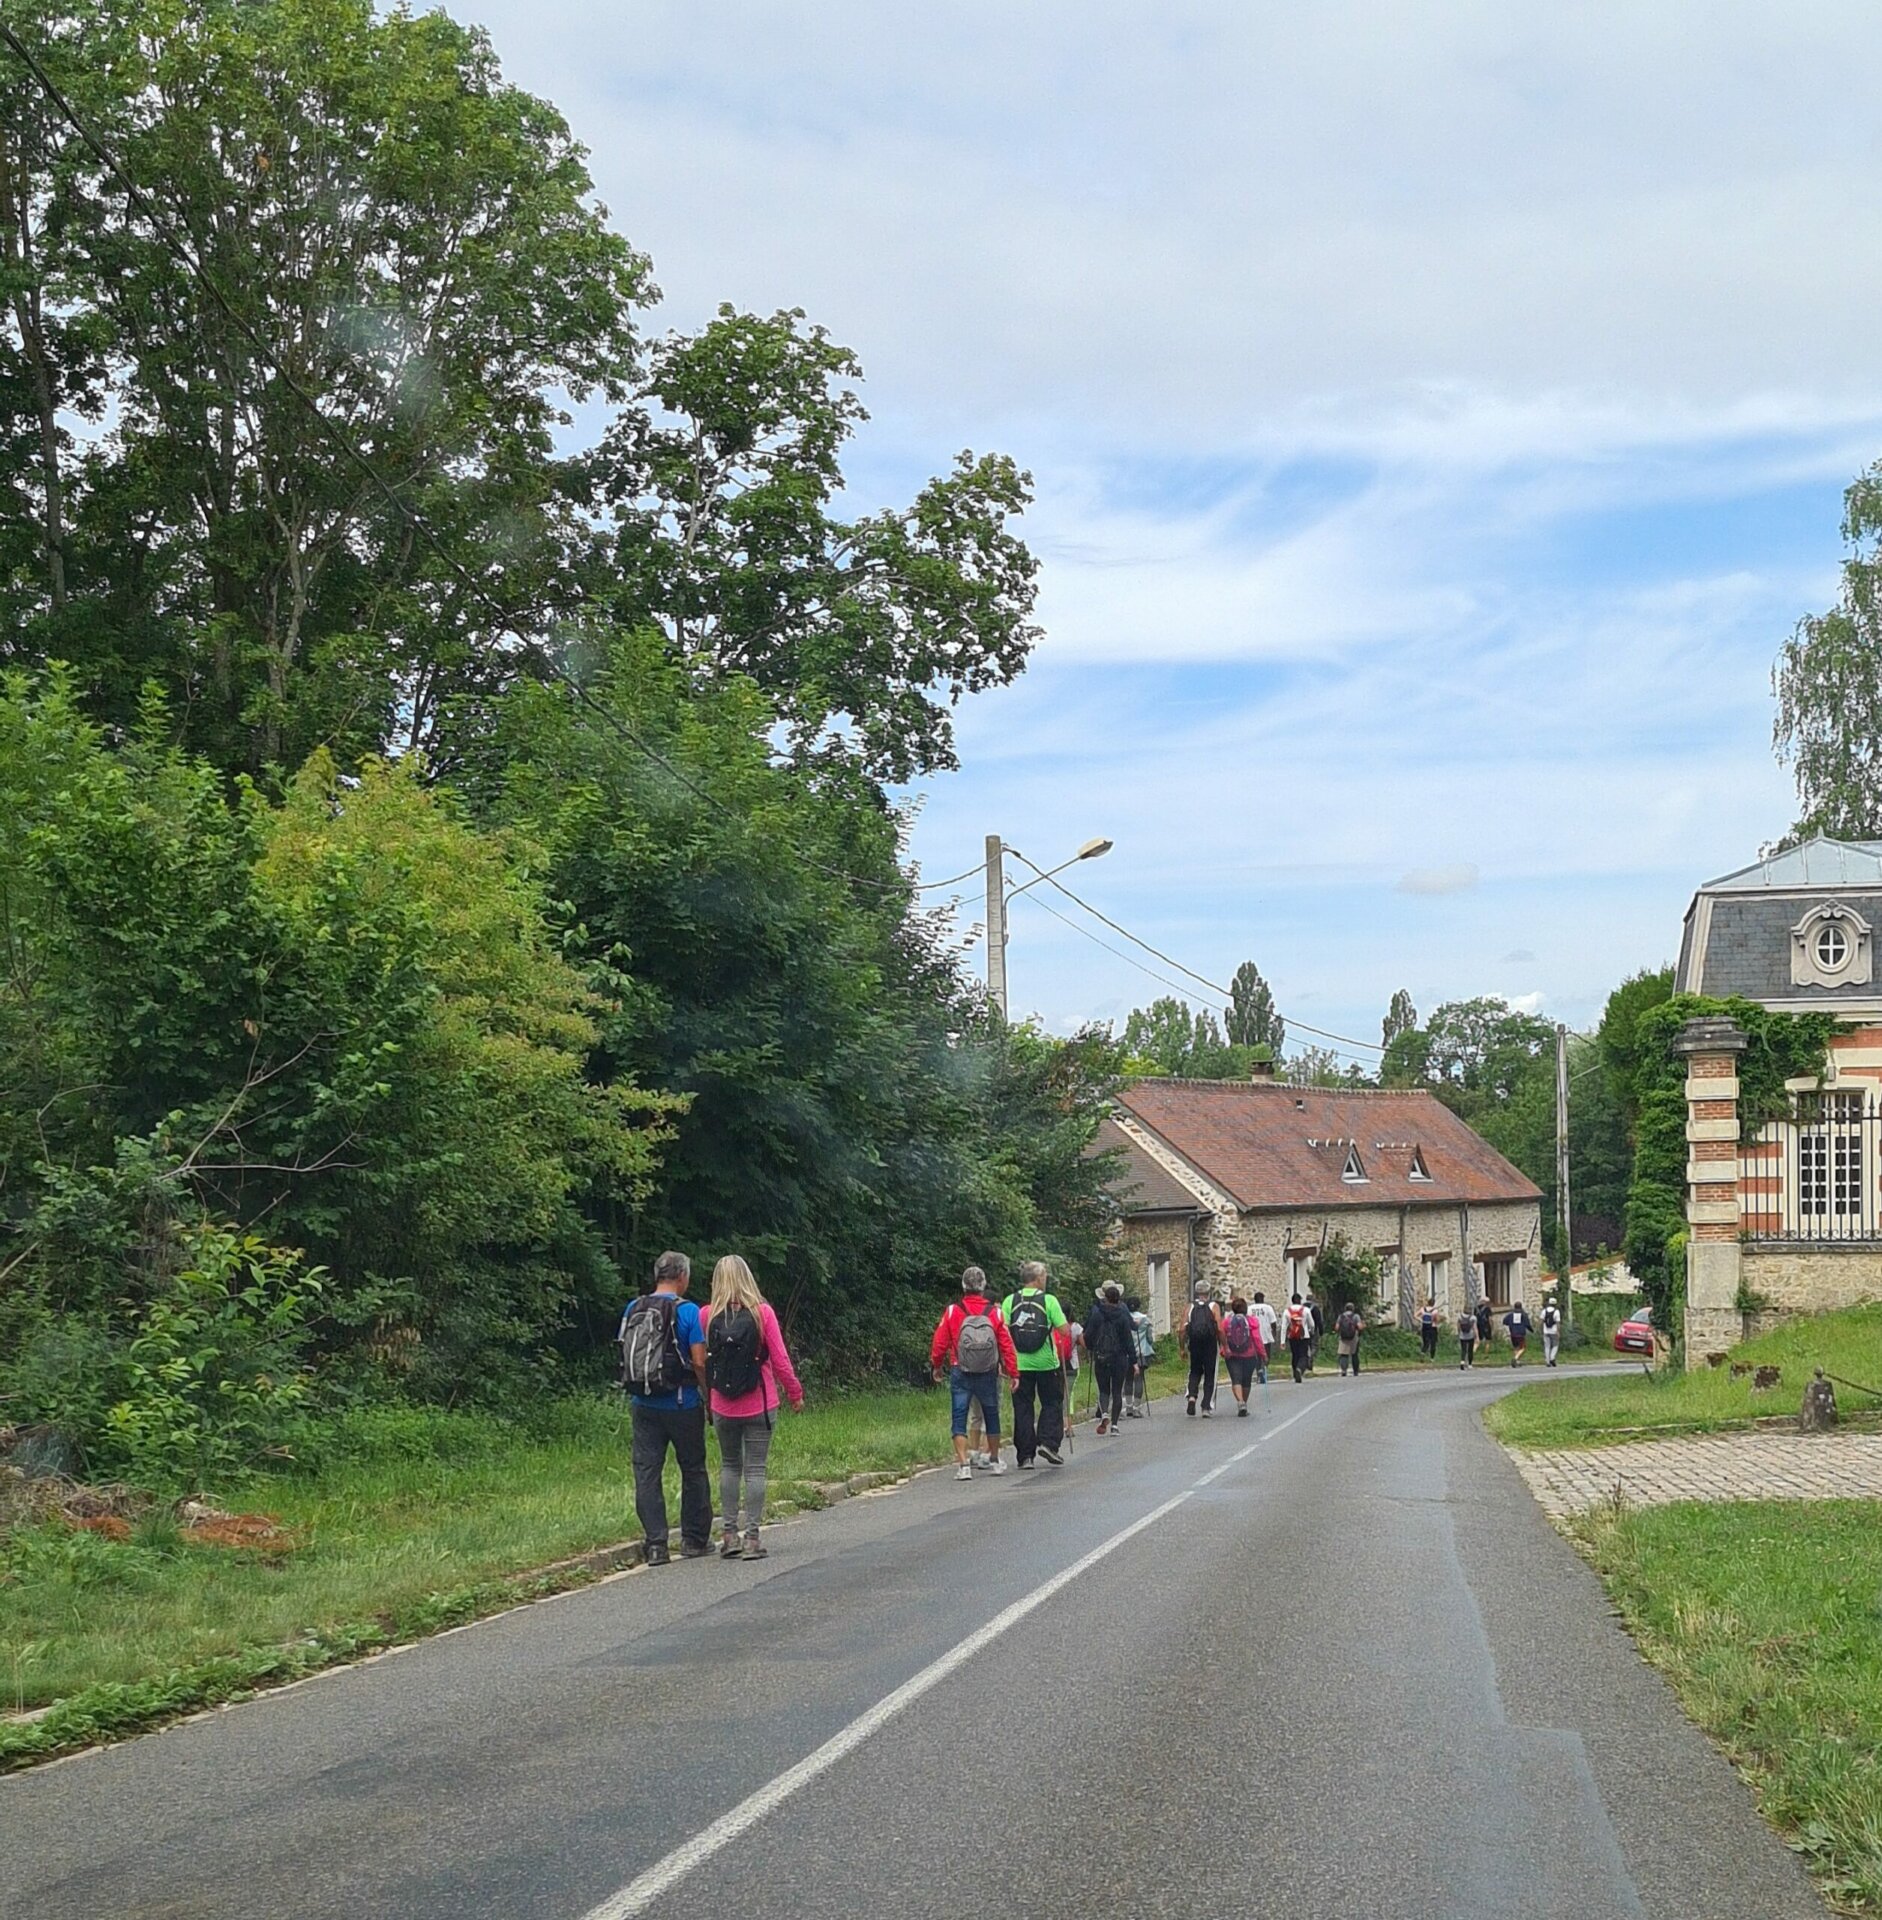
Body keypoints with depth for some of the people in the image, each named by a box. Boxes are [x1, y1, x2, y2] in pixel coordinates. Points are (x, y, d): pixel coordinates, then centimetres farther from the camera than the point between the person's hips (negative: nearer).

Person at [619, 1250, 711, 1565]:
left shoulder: (633, 1309, 4)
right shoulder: (687, 1311, -10)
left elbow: (625, 1353, 9)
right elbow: (699, 1362, -13)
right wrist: (708, 1397, -2)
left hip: (643, 1405, 3)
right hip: (682, 1404, -3)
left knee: (647, 1472, 4)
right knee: (693, 1471, 12)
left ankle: (655, 1545, 0)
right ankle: (694, 1539, 19)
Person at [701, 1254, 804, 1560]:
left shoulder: (708, 1316, -5)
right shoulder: (762, 1312, -8)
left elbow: (700, 1360, 1)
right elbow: (780, 1359, -5)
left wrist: (706, 1395, 15)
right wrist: (795, 1393, 6)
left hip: (722, 1406, 2)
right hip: (759, 1405, -1)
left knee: (729, 1465, 15)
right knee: (754, 1468, 3)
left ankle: (728, 1533, 11)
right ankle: (752, 1536, 1)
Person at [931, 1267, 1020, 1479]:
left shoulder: (952, 1311, -6)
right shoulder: (995, 1313, -4)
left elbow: (939, 1342, -1)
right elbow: (1007, 1345, -2)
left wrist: (937, 1366, 15)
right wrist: (1013, 1373, 4)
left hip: (960, 1374, -1)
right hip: (988, 1374, 1)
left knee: (959, 1419, 1)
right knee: (991, 1416, 17)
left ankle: (963, 1465, -9)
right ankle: (995, 1461, 28)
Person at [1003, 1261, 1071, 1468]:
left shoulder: (1010, 1301, 0)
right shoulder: (1049, 1300, -6)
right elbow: (1064, 1330, -8)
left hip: (1018, 1363, 2)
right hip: (1046, 1363, -2)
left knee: (1022, 1408, 8)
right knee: (1052, 1404, 14)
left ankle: (1025, 1456, 7)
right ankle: (1048, 1442, -2)